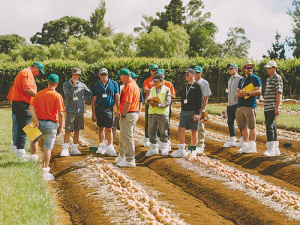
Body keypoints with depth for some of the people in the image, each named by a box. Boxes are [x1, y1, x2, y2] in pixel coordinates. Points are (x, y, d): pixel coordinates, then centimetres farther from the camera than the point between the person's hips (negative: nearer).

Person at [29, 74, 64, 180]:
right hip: (51, 124, -3)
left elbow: (31, 107, -5)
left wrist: (35, 120, -10)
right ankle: (45, 171, 1)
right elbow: (60, 113, -13)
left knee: (33, 140, 31)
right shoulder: (57, 96, -9)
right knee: (48, 148, 1)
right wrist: (60, 127, -3)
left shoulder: (39, 94, 3)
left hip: (39, 123, 3)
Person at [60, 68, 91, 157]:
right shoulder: (66, 84, -1)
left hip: (80, 110, 4)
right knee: (68, 130, -7)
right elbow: (69, 95, -14)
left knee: (77, 130, 8)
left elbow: (89, 93, 24)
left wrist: (84, 100, 9)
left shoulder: (82, 85, 9)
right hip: (70, 110, -4)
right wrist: (74, 85, -14)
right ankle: (65, 149, -3)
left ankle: (74, 148, 14)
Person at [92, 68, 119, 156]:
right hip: (99, 108, 2)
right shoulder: (96, 86, 9)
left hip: (109, 108, -2)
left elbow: (117, 97, 6)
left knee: (109, 129, -5)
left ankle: (110, 147, 0)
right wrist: (93, 114, 3)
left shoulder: (113, 84, 6)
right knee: (100, 128, 7)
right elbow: (93, 100, 9)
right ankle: (102, 146, 19)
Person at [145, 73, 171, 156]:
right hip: (152, 113, 4)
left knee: (163, 132, 0)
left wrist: (158, 105, -21)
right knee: (151, 131, 4)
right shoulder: (152, 89, 17)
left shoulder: (166, 89, 3)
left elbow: (168, 102, -7)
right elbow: (147, 99, 10)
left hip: (162, 113, -4)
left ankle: (164, 148, 11)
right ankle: (153, 148, 14)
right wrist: (149, 101, -15)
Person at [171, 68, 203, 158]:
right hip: (184, 112, 6)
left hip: (193, 112, -6)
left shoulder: (197, 86, -3)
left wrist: (197, 113, -15)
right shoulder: (185, 86, 17)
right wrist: (182, 110, 14)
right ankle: (181, 151, 2)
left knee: (194, 130, 0)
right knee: (181, 129, -2)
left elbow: (200, 100, -8)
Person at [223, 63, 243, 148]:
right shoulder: (230, 80, 21)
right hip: (230, 104, 9)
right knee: (230, 122, 9)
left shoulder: (240, 78, -6)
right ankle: (232, 140, 15)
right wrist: (227, 90, 14)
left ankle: (243, 140, -1)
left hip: (237, 103, -9)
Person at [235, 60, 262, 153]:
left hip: (250, 106, -7)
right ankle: (245, 145, 14)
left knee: (251, 127, -7)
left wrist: (247, 93, -18)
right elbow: (237, 92, 22)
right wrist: (238, 94, -2)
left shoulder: (255, 78, 1)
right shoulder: (242, 80, 22)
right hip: (240, 106, 7)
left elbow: (259, 91, -9)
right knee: (243, 127, 8)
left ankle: (252, 146, -5)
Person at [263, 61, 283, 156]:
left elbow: (279, 93, -14)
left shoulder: (278, 78, -7)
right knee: (271, 127, 9)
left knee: (270, 127, -15)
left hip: (273, 107, -9)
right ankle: (276, 149, 12)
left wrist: (277, 108, -20)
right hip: (267, 108, 9)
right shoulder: (268, 79, 20)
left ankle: (271, 149, -17)